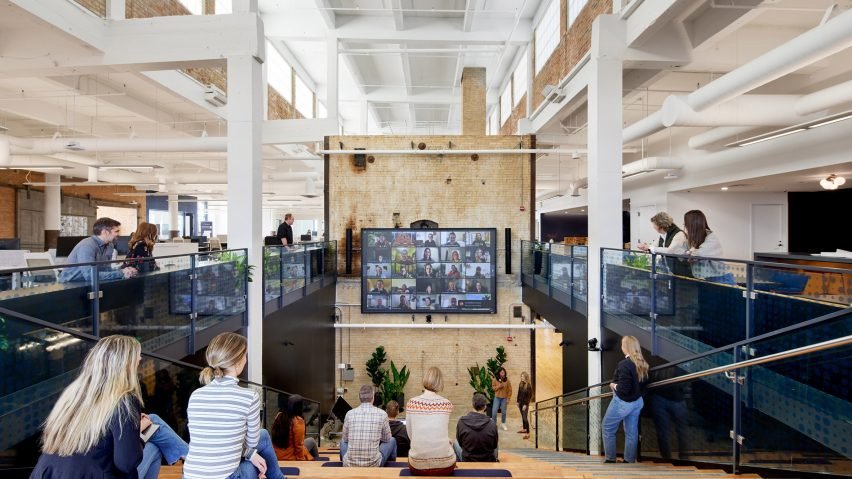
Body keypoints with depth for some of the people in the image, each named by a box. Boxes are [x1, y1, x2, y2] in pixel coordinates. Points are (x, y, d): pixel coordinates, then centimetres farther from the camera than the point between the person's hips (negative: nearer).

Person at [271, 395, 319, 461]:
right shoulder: (298, 421, -22)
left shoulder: (278, 416, -3)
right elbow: (298, 445, -17)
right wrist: (301, 460, -3)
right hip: (291, 459, -6)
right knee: (311, 441, 17)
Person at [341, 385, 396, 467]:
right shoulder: (382, 414, -6)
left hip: (349, 464, 2)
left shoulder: (349, 413, -2)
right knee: (392, 440, 25)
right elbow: (386, 439, 9)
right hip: (373, 464, -2)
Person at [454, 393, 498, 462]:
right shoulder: (492, 424, -19)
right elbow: (494, 446, -3)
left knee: (455, 443, 28)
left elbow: (460, 442, -3)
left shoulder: (462, 421, -19)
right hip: (489, 462, 1)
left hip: (467, 461, 0)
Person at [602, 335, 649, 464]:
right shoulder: (642, 364, 0)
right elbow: (643, 383, 10)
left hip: (622, 403, -7)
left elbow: (623, 388, -26)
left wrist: (614, 385, -9)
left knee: (607, 429, 10)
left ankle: (611, 459, 18)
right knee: (632, 432, 13)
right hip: (637, 402, 7)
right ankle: (629, 460, 21)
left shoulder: (624, 364, -25)